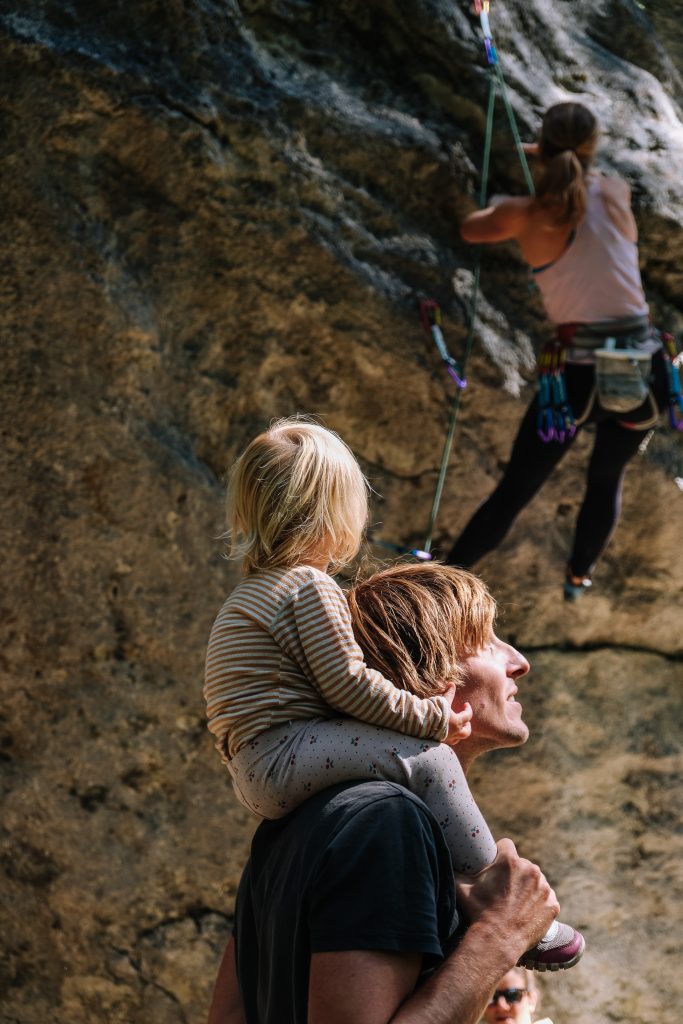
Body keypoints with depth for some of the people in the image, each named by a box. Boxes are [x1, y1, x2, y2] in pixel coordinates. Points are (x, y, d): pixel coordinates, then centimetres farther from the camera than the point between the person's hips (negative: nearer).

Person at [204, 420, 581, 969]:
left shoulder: (257, 589, 20)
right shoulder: (311, 586, -13)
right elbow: (347, 685, -19)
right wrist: (432, 717, -11)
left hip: (258, 773, 11)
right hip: (282, 759, -11)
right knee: (428, 760, -20)